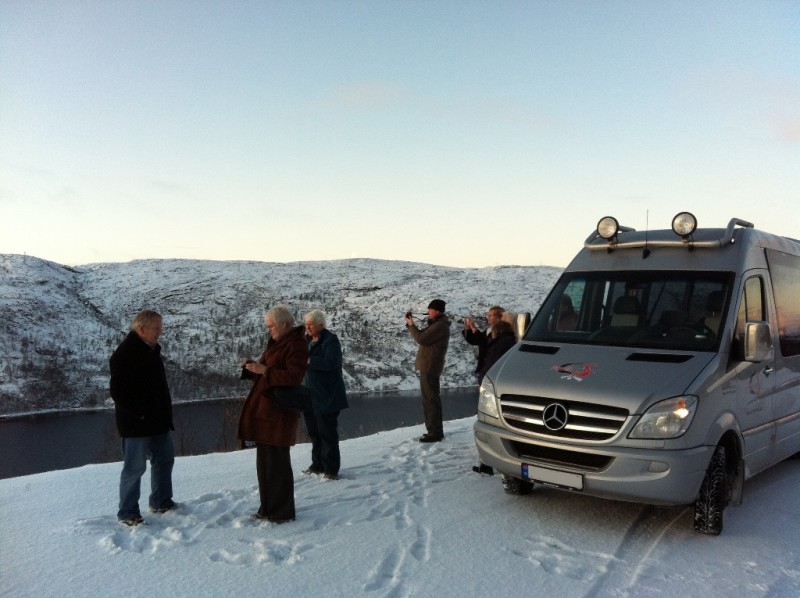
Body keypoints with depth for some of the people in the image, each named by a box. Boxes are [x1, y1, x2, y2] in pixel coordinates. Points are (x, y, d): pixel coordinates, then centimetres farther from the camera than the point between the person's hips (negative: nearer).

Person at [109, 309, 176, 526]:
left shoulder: (151, 350, 10)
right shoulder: (124, 354, -17)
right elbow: (118, 392, -21)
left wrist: (165, 413, 13)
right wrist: (141, 413, -20)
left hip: (157, 421, 9)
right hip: (136, 423, -9)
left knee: (164, 459, 16)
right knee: (135, 468, 0)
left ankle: (161, 502, 31)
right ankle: (128, 513, 12)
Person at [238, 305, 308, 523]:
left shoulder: (296, 345, -13)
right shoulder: (276, 342, 16)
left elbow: (293, 376, -22)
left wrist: (265, 370, -22)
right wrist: (253, 367, 3)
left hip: (279, 412, -10)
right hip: (263, 410, 10)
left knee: (277, 463, -2)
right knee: (264, 462, 15)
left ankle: (283, 512, 9)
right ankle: (268, 508, 25)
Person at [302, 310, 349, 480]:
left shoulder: (331, 340, -13)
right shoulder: (308, 340, 12)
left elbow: (330, 362, -27)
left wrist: (308, 360, -25)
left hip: (327, 396, -8)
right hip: (311, 394, 8)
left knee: (327, 433, -2)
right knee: (314, 431, 16)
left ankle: (331, 469, 7)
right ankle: (318, 464, 28)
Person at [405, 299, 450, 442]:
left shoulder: (440, 326, -17)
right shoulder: (436, 324, 18)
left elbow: (421, 339, -21)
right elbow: (423, 336, 21)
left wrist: (411, 325, -7)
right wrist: (411, 324, 10)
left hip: (430, 367, -11)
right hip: (428, 366, 11)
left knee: (431, 399, -8)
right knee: (429, 399, 15)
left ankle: (435, 433, -5)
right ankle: (434, 431, 22)